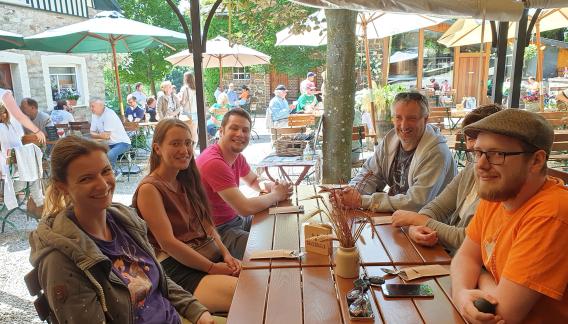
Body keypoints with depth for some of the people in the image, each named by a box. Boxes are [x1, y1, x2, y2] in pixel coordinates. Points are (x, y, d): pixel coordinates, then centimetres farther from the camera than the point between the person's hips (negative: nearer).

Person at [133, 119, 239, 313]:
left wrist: (226, 254, -2)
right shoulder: (149, 188, -10)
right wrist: (212, 268, -13)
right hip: (179, 269, -7)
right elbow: (167, 242, -15)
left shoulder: (186, 181, 13)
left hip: (212, 257, 8)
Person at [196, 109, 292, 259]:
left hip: (235, 218, 9)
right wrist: (276, 195, -13)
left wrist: (272, 186, -7)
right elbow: (245, 208, -31)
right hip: (219, 231, -9)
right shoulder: (214, 162, -28)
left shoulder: (237, 157, 1)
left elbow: (254, 182, 17)